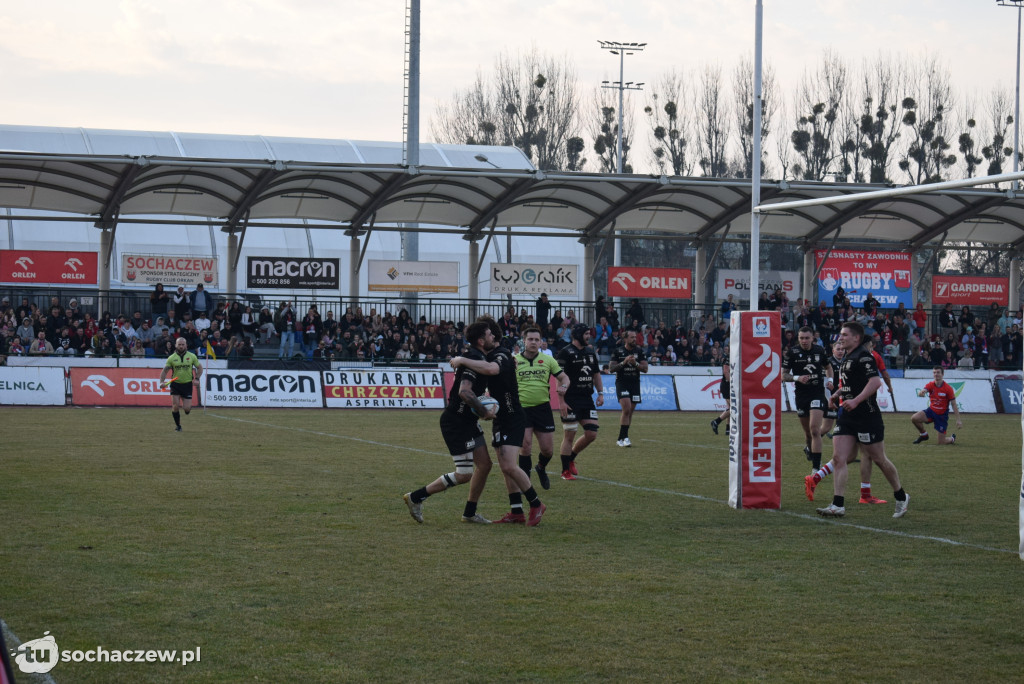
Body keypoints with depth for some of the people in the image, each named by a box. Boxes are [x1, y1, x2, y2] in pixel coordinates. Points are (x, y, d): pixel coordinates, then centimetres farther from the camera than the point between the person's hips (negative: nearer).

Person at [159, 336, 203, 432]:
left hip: (187, 384, 0)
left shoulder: (192, 356, 1)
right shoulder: (171, 358, 0)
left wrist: (196, 378, -3)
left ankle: (188, 407, 32)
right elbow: (164, 370, 3)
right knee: (175, 406, -11)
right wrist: (162, 382, -13)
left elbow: (199, 368, 12)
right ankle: (178, 425, 9)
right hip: (175, 384, 0)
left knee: (186, 408, -7)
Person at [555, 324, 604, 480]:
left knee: (591, 434, 3)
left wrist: (600, 393, 14)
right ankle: (565, 471, 7)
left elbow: (596, 373, 24)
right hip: (571, 401, -7)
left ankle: (571, 458, 24)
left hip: (587, 399, 7)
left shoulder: (590, 352, 14)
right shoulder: (566, 353, -9)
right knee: (569, 436, -3)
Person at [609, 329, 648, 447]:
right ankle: (623, 437, -17)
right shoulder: (618, 351, 0)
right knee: (626, 409, -19)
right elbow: (611, 368, -3)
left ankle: (622, 438, 13)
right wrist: (624, 362, -16)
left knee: (630, 411, 5)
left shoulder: (639, 351, 6)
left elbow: (645, 368, 2)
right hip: (621, 383, -4)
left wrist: (635, 363, -16)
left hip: (635, 383, 4)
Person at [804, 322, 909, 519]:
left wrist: (856, 400, -29)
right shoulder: (847, 358, 16)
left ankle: (901, 498, 21)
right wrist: (838, 393, 13)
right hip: (847, 417, 9)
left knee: (879, 459, 3)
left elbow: (875, 382, -23)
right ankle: (838, 506, -7)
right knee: (838, 458, -4)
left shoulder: (863, 356, -13)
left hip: (867, 416, -9)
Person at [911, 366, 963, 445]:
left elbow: (954, 404, -9)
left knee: (942, 442, -3)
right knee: (914, 418, -24)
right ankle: (923, 435, 6)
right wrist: (920, 393, -55)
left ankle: (952, 438, 36)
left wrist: (958, 420, -14)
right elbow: (923, 391, -28)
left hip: (942, 415, -3)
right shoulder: (930, 385, -7)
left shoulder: (948, 388, -14)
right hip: (931, 411, 3)